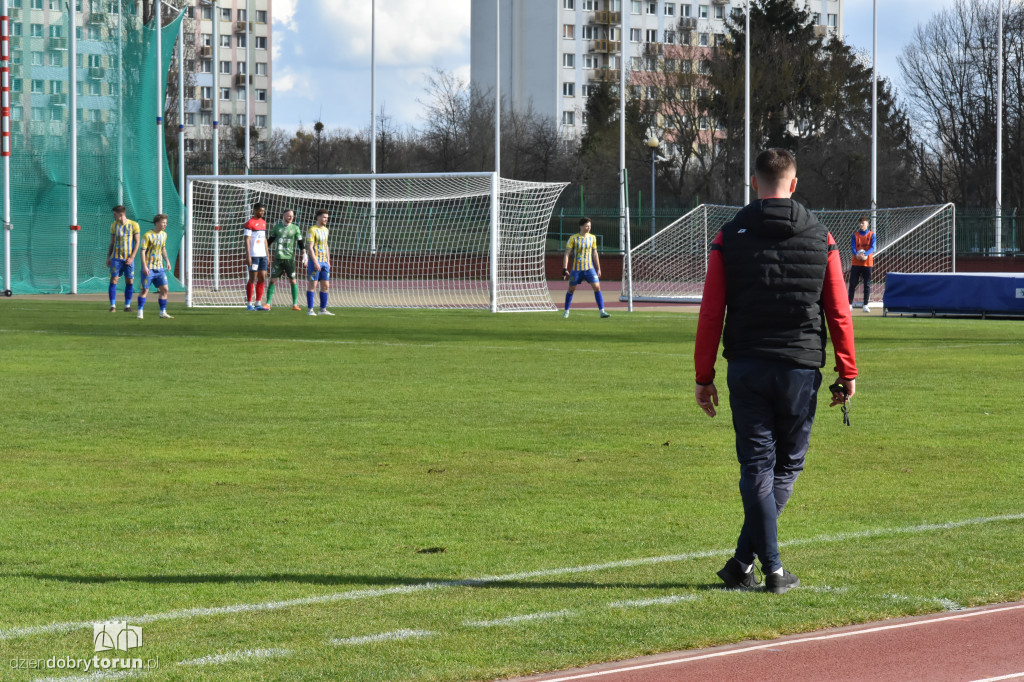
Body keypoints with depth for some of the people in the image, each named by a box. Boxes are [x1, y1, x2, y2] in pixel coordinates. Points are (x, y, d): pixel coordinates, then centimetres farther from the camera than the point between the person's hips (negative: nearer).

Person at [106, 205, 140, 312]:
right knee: (113, 280, -6)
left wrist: (132, 257, -10)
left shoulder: (134, 225, -2)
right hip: (116, 258, 1)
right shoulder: (114, 225, 8)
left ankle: (127, 306, 9)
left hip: (128, 258, -1)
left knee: (130, 281, 1)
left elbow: (137, 242, -1)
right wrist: (108, 257, 9)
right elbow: (112, 243, 15)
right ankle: (113, 306, -5)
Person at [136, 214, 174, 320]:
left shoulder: (164, 235, 10)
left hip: (160, 267, 6)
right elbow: (143, 251, -12)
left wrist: (167, 260, 12)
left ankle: (163, 312, 8)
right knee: (145, 290, -3)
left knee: (164, 289, 0)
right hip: (149, 267, -6)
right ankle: (140, 312, 4)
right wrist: (144, 266, -19)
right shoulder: (148, 235, -11)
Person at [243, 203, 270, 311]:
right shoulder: (249, 223, -7)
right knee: (253, 279, -5)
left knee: (262, 278, 6)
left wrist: (267, 255, 19)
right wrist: (248, 256, -18)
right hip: (253, 255, -8)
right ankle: (249, 304, 0)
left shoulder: (263, 222, 17)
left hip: (262, 255, 8)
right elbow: (247, 240, -12)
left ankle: (258, 303, 12)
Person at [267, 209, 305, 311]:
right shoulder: (277, 227, 6)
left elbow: (300, 242, 6)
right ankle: (268, 303, 1)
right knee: (273, 279, -3)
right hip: (278, 257, 0)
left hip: (289, 258, 0)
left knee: (293, 280, -1)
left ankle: (295, 304, 4)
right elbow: (270, 240, 15)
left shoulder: (295, 228, 4)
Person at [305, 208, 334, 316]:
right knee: (312, 285, -5)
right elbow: (309, 247, -15)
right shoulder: (312, 230, -10)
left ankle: (323, 309, 12)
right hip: (315, 262, -7)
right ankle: (310, 310, -3)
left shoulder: (325, 230, 14)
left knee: (325, 286, 5)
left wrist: (328, 261, 17)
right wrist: (315, 262, -20)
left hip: (324, 262, 7)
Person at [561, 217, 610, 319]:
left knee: (597, 287, -11)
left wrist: (598, 269, 13)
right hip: (576, 269, -2)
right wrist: (564, 269, -12)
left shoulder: (592, 238, 5)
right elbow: (567, 254, -5)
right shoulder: (573, 238, -5)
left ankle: (602, 311, -10)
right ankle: (566, 311, 25)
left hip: (589, 268, 2)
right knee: (571, 289, 7)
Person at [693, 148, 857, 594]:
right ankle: (744, 559, 5)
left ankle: (772, 568, -3)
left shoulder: (730, 237, 1)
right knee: (787, 465, 12)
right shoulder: (820, 238, 3)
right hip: (800, 368, 0)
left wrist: (704, 377, 4)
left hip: (746, 368, 0)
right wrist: (847, 375, 7)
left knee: (756, 466, 4)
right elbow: (839, 313, 1)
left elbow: (710, 313, -1)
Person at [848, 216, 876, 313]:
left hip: (867, 262, -1)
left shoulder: (871, 235, 3)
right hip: (856, 262, 1)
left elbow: (872, 248, -7)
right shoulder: (855, 234, 7)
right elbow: (852, 247, -3)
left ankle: (866, 305, 6)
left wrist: (865, 254, -26)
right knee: (853, 283, 0)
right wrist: (857, 254, -24)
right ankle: (850, 304, 5)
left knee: (867, 284, 1)